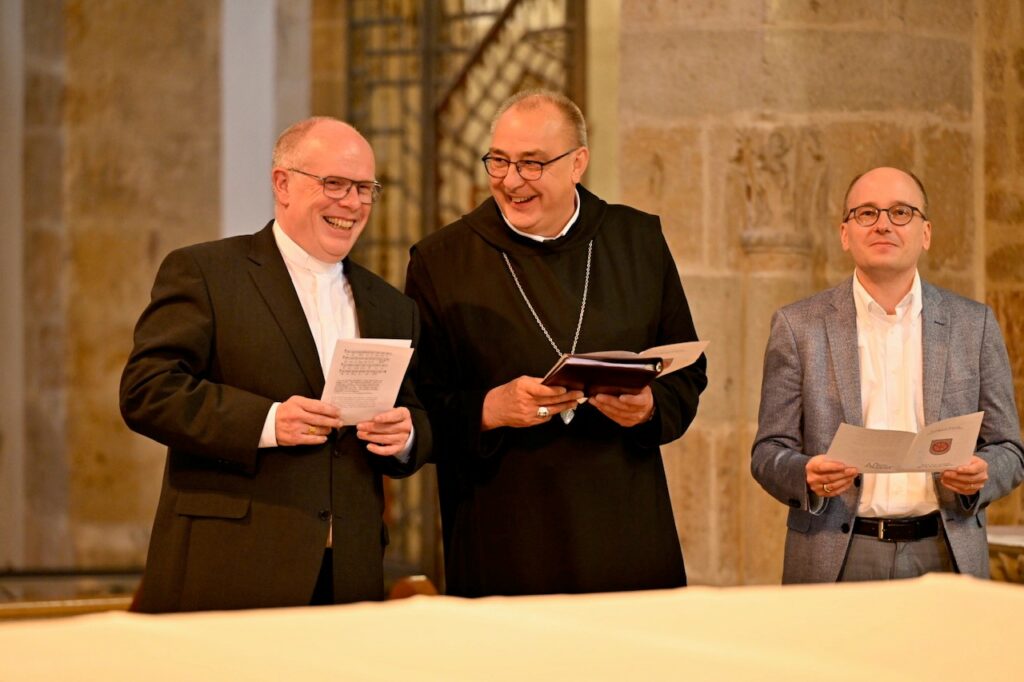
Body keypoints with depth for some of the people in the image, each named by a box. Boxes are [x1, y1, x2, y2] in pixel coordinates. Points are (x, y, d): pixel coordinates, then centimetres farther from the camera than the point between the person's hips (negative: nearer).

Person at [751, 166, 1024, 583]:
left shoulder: (974, 325, 8)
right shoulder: (798, 327, 4)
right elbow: (769, 453, 4)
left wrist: (980, 475, -12)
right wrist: (808, 477, -17)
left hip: (944, 560, 1)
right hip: (835, 563, -1)